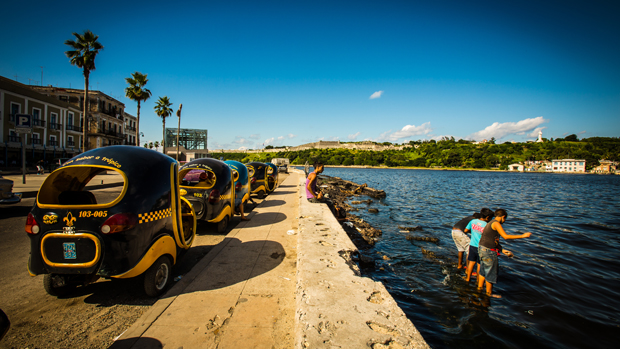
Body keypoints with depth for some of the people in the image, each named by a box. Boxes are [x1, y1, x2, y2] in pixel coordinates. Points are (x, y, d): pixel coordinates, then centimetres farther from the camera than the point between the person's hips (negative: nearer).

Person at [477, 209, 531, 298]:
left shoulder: (490, 224, 16)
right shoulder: (496, 223, -14)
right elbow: (506, 236, -21)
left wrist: (502, 250, 18)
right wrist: (522, 236, -14)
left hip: (482, 248, 10)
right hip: (488, 251, -10)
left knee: (483, 270, 24)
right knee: (491, 272, 6)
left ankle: (480, 286, 37)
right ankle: (489, 292, 20)